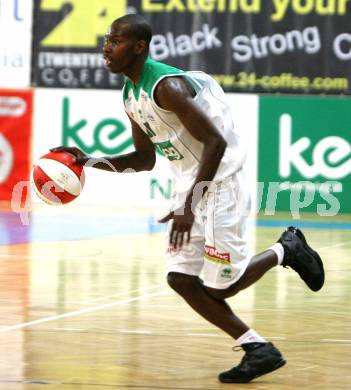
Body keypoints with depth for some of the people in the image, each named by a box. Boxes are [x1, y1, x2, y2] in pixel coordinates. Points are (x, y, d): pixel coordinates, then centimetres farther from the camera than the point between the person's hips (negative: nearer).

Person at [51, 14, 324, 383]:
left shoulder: (167, 86, -22)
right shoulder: (131, 96, 8)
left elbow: (215, 142, -26)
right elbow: (145, 159, 19)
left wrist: (190, 206, -29)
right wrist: (91, 162, 5)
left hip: (219, 186, -9)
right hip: (189, 186, 9)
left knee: (219, 287, -5)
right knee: (180, 278, 2)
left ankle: (286, 249, 19)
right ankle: (259, 350, 9)